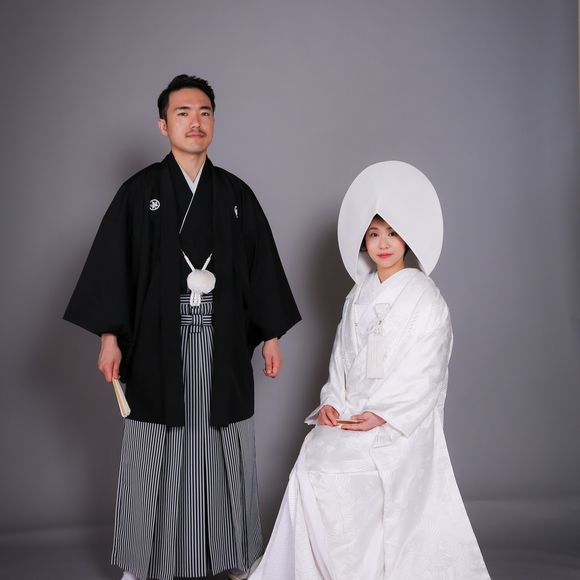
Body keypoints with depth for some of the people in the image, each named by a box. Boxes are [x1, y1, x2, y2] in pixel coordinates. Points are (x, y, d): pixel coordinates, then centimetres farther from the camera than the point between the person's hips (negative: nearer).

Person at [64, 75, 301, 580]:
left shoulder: (236, 194, 8)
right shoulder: (139, 192, 1)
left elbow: (262, 266, 10)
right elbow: (112, 265, -1)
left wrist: (271, 336, 7)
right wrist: (109, 337, -7)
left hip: (223, 343, 2)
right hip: (158, 343, -2)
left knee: (225, 448, 7)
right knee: (156, 452, 2)